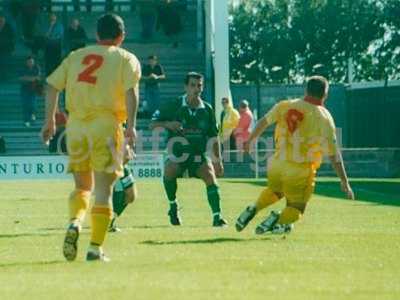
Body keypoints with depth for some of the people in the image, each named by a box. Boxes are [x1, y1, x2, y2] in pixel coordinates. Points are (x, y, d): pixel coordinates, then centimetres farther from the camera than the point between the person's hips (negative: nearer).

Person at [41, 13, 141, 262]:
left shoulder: (76, 56, 16)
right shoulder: (126, 59, 6)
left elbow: (52, 85, 8)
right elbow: (131, 90, -11)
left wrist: (50, 121, 11)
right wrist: (131, 126, -17)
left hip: (76, 125, 3)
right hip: (106, 124, -3)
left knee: (83, 186, 17)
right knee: (103, 190, 2)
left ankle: (75, 222, -11)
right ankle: (96, 247, -3)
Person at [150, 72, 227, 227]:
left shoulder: (207, 109, 2)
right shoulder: (173, 106, -6)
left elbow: (213, 136, 11)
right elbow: (152, 124, -3)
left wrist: (217, 160, 8)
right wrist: (167, 124, -24)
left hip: (199, 154, 2)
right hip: (178, 153, -2)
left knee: (211, 177, -22)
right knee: (169, 171, -30)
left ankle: (217, 216, -21)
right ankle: (173, 205, -5)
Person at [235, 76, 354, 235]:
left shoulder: (285, 106, 0)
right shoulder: (324, 118, -11)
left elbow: (264, 122, 13)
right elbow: (333, 154, -12)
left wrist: (250, 139, 32)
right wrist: (344, 182, -6)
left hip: (277, 165, 4)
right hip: (300, 172, -4)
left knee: (274, 191, 33)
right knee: (295, 209, 11)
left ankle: (254, 209, 11)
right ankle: (279, 219, -18)